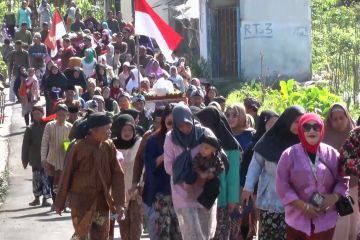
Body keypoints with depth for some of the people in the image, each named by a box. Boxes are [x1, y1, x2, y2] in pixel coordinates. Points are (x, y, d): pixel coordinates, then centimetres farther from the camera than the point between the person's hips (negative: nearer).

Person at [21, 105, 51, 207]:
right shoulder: (30, 128, -1)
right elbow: (25, 145, 1)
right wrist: (25, 160, -1)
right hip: (35, 159, 1)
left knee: (46, 179, 1)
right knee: (37, 178, 9)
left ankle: (45, 199, 9)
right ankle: (37, 198, 21)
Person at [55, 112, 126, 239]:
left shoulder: (109, 146, -2)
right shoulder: (78, 147, -13)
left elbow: (118, 174, -1)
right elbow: (67, 176, -5)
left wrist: (119, 202, -9)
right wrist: (60, 202, 0)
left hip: (102, 201, 4)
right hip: (81, 201, -4)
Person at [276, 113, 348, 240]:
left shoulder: (332, 154, 2)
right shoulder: (289, 154, -4)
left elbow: (342, 180, 9)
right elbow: (282, 186, -7)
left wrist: (334, 197, -11)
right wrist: (303, 206, -15)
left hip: (326, 220, 2)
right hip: (297, 219, -2)